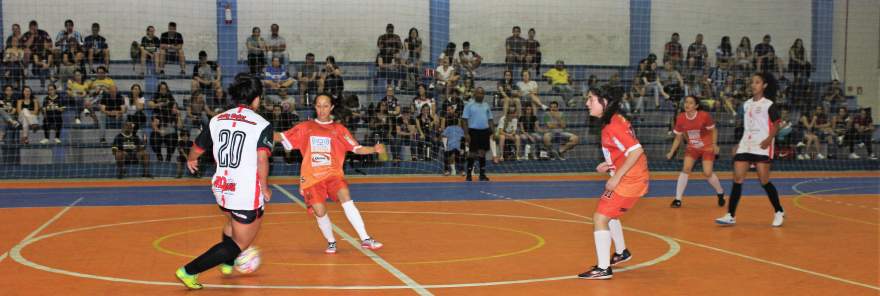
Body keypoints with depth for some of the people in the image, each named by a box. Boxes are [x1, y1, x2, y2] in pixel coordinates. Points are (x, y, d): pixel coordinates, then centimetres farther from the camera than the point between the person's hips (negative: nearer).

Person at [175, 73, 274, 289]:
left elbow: (197, 148, 17)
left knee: (233, 224, 35)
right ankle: (189, 271, -1)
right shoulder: (262, 125, -10)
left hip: (221, 188, 6)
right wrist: (264, 187, -10)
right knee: (239, 244, 8)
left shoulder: (217, 120, 5)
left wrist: (191, 160, 39)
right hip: (248, 194, -6)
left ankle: (227, 263, 50)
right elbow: (262, 158, -23)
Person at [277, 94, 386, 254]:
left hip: (333, 173, -1)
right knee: (319, 212, -11)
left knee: (346, 197, -26)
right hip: (311, 177, 1)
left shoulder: (339, 129, 7)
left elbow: (357, 148, 2)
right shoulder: (305, 127, 9)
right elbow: (282, 137, 5)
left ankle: (365, 239, -25)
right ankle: (331, 242, 19)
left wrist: (374, 149, -15)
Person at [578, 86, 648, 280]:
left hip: (628, 181, -10)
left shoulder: (612, 126, -21)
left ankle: (603, 269, -7)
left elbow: (636, 150, -29)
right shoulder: (615, 120, 9)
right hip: (632, 178, 10)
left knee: (600, 218, -10)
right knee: (609, 214, 28)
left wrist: (616, 177, -24)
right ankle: (621, 253, 47)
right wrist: (608, 165, 5)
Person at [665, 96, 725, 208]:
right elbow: (678, 138, 0)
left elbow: (713, 130, -6)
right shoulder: (680, 118, -12)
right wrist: (671, 152, -5)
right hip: (692, 148, 3)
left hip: (707, 147, -3)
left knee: (707, 173, -11)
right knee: (685, 169, -13)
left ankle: (720, 193, 18)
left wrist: (714, 144, -16)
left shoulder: (704, 116, -21)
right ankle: (678, 199, -6)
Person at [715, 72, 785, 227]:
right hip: (745, 146, 6)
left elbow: (776, 125, -6)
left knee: (764, 181, -5)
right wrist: (739, 143, 18)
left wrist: (769, 139, -22)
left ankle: (779, 212, 14)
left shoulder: (769, 105, -4)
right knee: (737, 179, -3)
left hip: (762, 147, -6)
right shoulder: (746, 104, 14)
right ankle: (731, 215, -3)